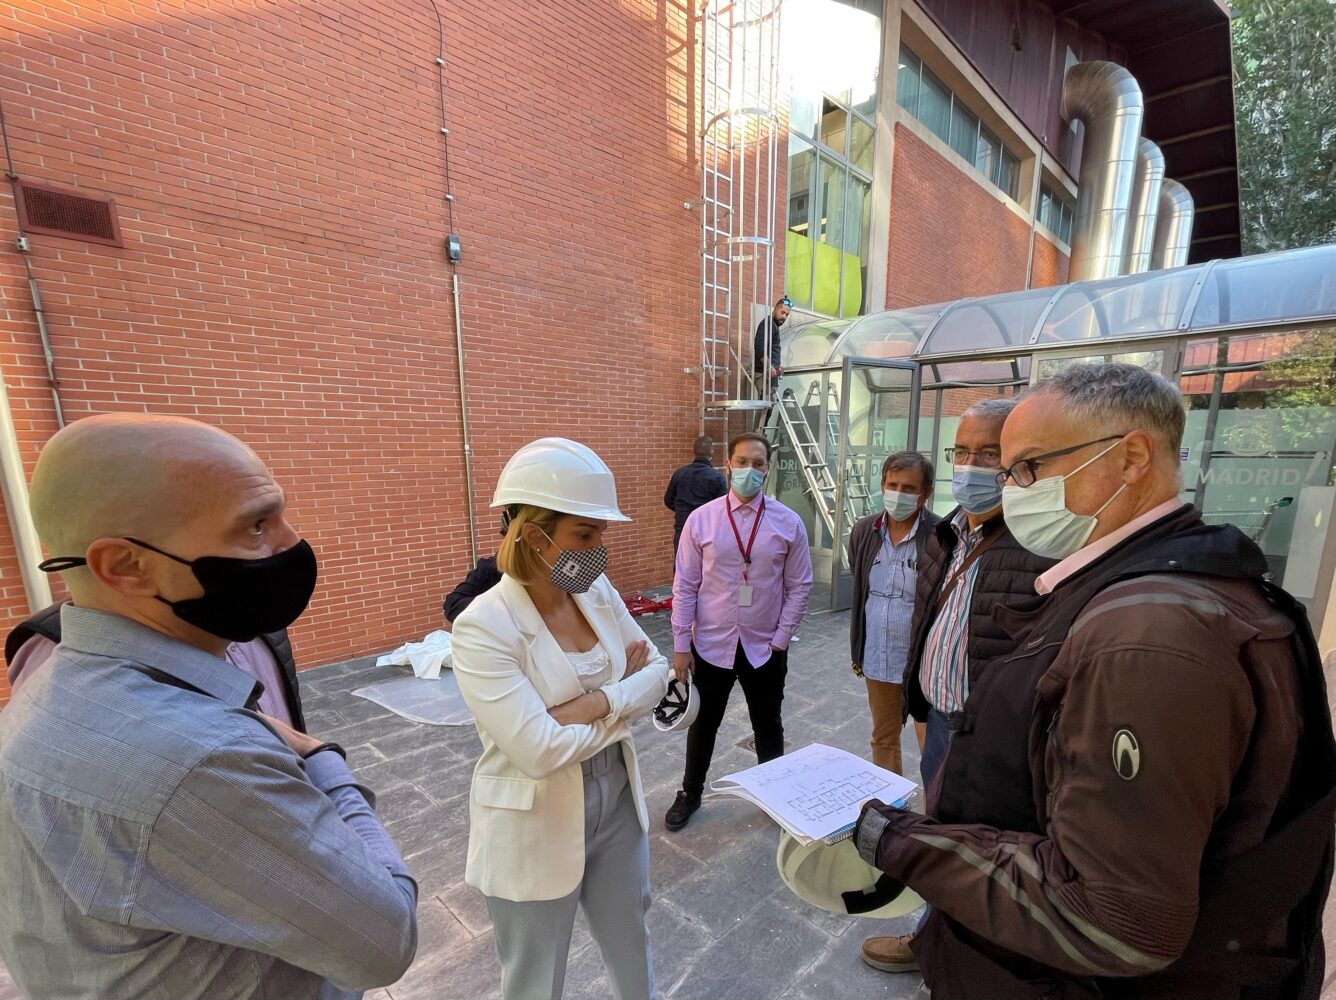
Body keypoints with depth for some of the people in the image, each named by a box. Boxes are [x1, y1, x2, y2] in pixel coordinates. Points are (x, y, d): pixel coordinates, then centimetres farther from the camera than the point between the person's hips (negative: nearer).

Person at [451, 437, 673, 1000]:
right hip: (537, 827, -5)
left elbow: (658, 673, -3)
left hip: (617, 800, 6)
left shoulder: (597, 592, -7)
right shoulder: (483, 627, -26)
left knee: (631, 943, 29)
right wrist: (624, 694, -16)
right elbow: (540, 751, -29)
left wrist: (592, 704, -21)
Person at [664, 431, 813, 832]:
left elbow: (799, 587, -1)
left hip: (765, 648, 0)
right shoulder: (700, 519, -9)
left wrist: (780, 640, -5)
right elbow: (685, 587, -6)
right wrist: (680, 645, -5)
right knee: (702, 725, 18)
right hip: (710, 645, 0)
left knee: (768, 726, 21)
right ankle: (690, 794, 44)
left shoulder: (788, 523, -7)